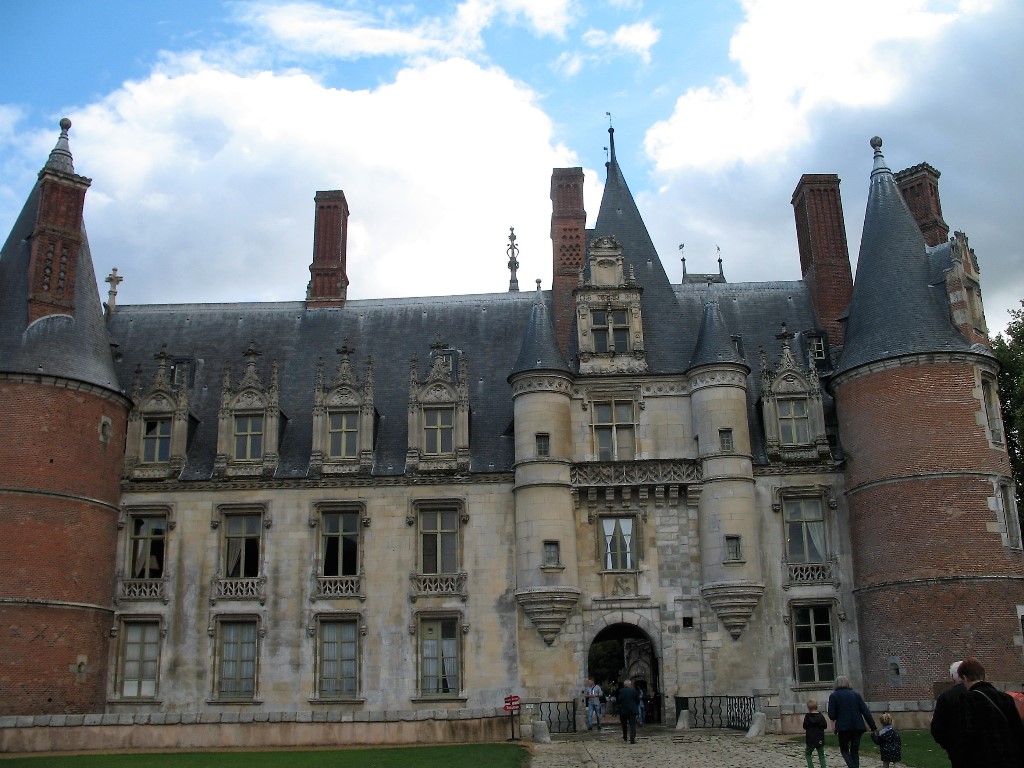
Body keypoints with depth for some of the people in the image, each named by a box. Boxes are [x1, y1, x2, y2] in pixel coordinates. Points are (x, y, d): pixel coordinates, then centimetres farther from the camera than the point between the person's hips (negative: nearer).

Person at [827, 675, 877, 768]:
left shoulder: (833, 695, -1)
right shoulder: (856, 694, 9)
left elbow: (831, 715, -6)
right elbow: (866, 712, 3)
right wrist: (873, 727, 5)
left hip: (843, 728, -3)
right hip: (858, 727, 3)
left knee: (844, 750, 10)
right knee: (855, 751, 15)